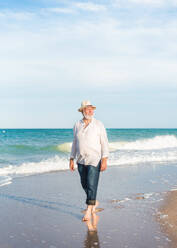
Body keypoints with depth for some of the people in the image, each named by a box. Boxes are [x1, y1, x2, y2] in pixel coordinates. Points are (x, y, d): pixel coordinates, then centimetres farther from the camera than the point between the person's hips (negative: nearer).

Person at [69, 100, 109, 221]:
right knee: (84, 184, 13)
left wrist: (104, 160, -14)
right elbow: (75, 143, 14)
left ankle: (89, 210, -2)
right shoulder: (77, 125, 7)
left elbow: (104, 143, -6)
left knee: (91, 184, -9)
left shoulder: (99, 125, -4)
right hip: (81, 160, 5)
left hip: (94, 160, -5)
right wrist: (71, 159, 11)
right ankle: (95, 202, 36)